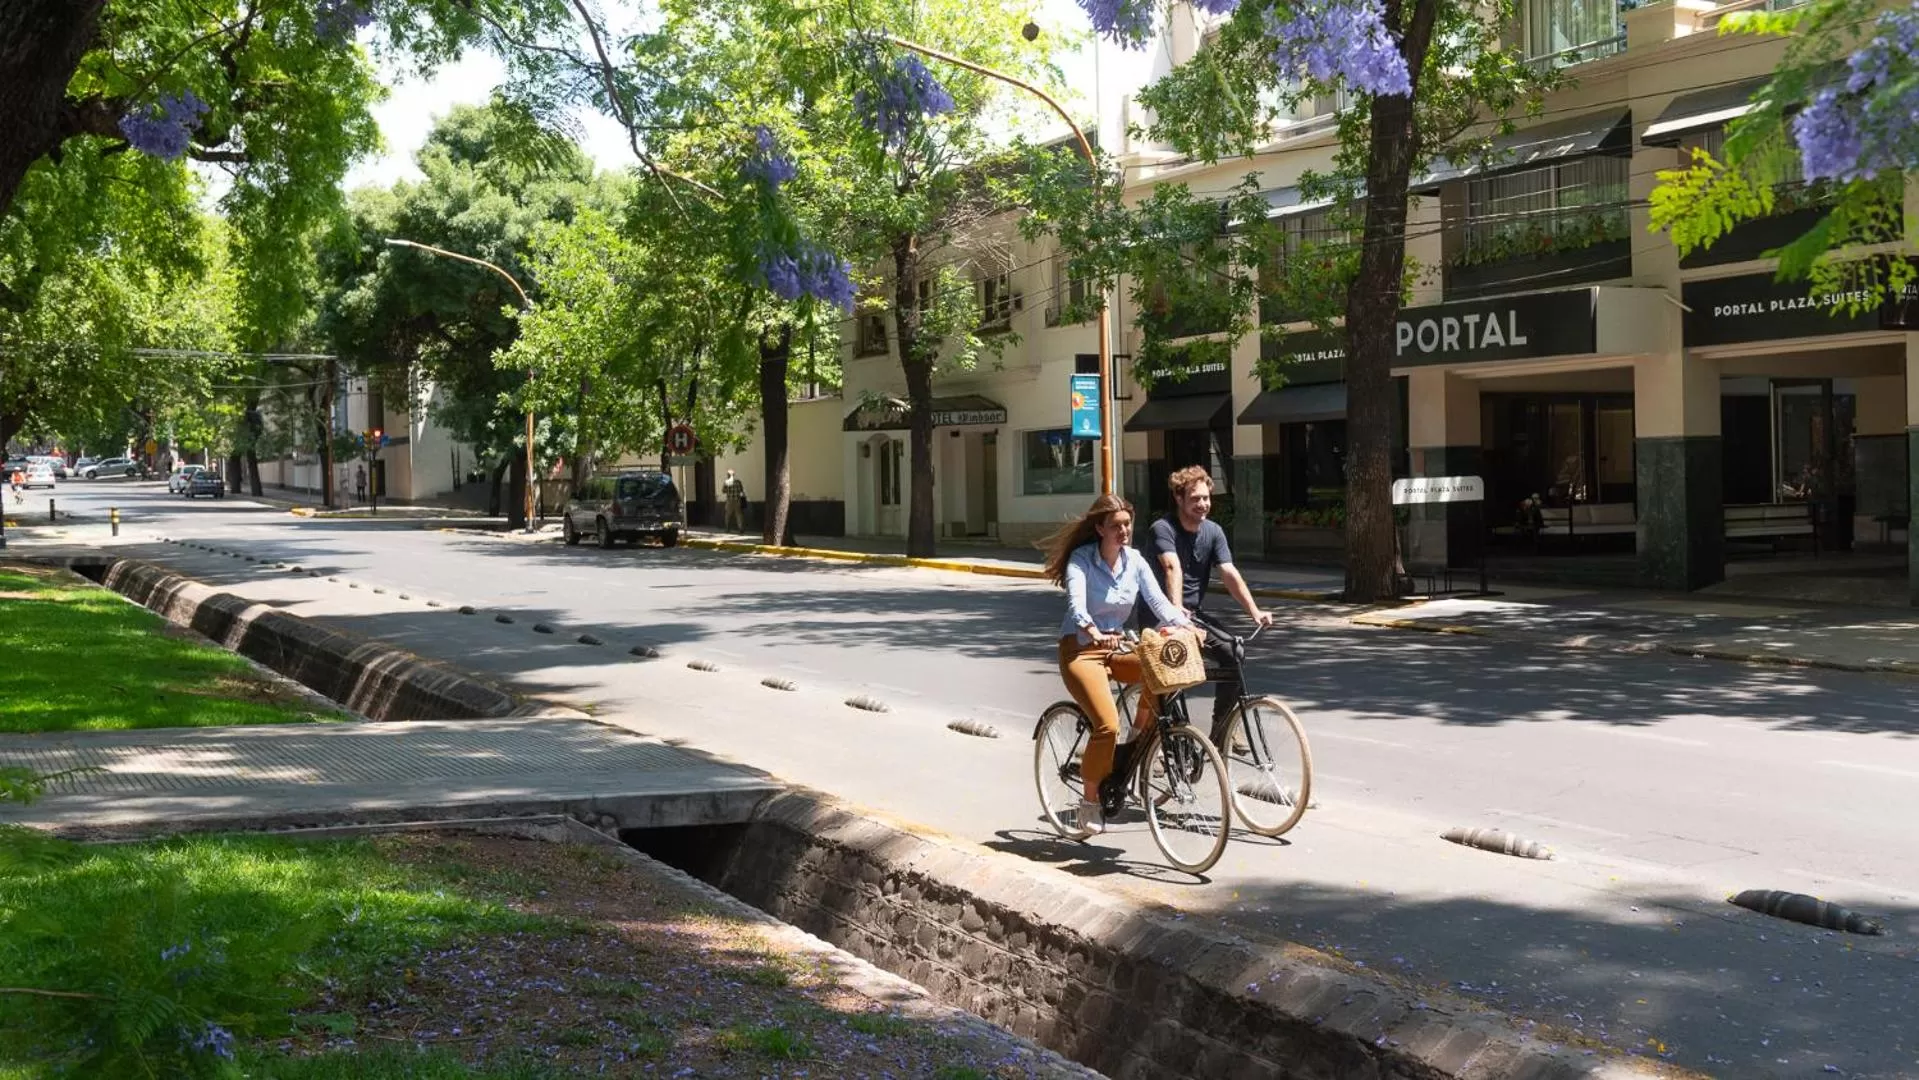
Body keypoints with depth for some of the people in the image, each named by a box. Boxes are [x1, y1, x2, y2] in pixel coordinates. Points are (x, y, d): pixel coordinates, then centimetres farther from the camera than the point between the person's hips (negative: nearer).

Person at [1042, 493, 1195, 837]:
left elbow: (1158, 601, -7)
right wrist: (1095, 634, -48)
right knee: (1107, 724, -24)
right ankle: (1089, 800, -6)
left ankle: (1143, 727, 0)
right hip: (1081, 648, -5)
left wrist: (1185, 626, -26)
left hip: (1117, 646, 5)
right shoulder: (1081, 559, -13)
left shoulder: (1134, 560, 2)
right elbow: (1076, 604, -28)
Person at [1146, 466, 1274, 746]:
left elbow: (1230, 573, -10)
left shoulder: (1213, 531, 1)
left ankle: (1220, 735, 1)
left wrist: (1254, 611, -24)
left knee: (1232, 655, -13)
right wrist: (1176, 607, -50)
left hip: (1193, 616, 6)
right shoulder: (1163, 529, -15)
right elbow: (1172, 567, -34)